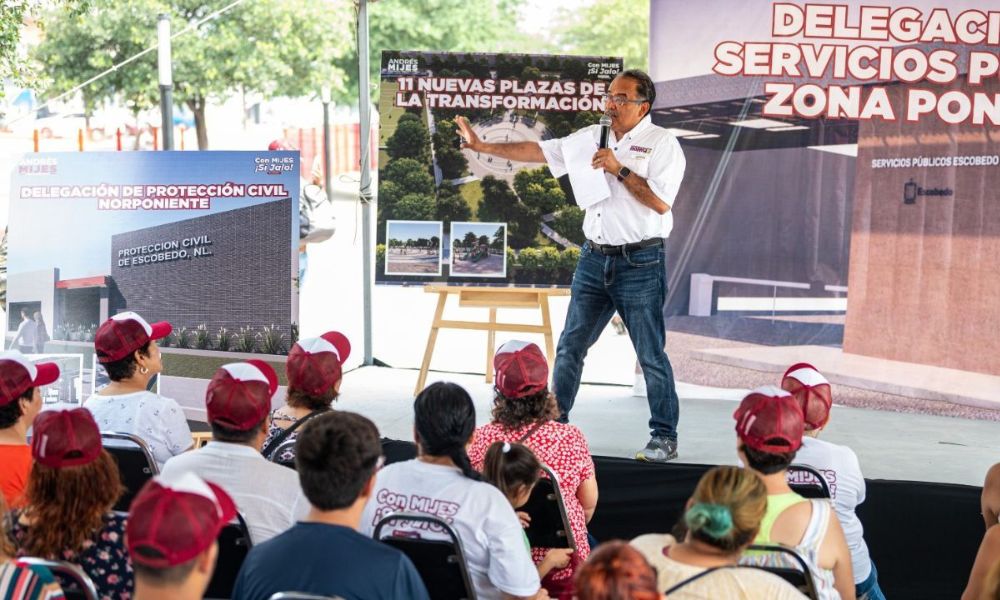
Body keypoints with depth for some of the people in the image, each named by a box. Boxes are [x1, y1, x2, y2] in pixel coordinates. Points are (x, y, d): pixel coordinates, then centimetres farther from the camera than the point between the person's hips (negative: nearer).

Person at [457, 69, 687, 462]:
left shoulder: (662, 144, -5)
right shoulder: (592, 137, 11)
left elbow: (661, 201, -16)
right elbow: (538, 151, 13)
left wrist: (619, 169, -18)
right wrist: (483, 147, 10)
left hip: (639, 263, -6)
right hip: (594, 259, 6)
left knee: (652, 356, -1)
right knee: (570, 346, 8)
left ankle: (664, 438, 9)